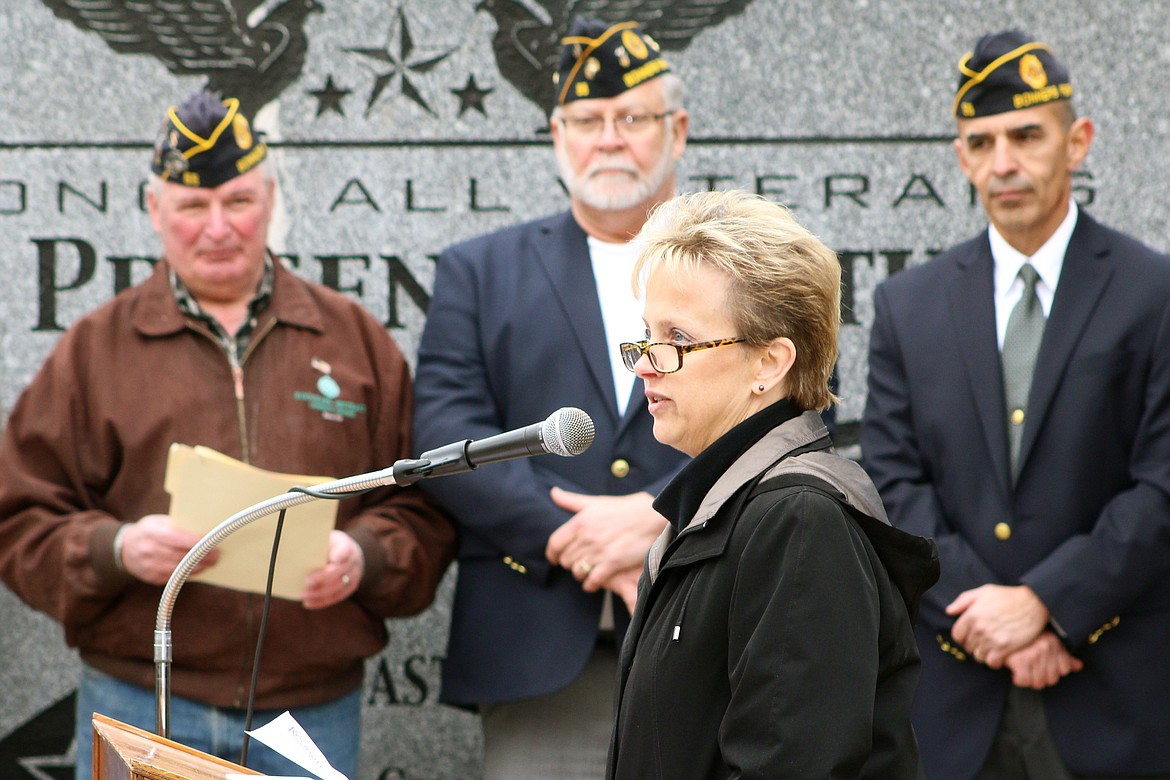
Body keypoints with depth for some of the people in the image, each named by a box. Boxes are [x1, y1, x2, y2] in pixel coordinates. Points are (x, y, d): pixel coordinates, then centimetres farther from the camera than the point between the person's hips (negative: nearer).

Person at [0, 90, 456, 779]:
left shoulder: (355, 340, 11)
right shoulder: (96, 349, 7)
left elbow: (424, 507, 8)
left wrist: (364, 555, -12)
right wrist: (116, 550, -14)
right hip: (141, 712, -1)